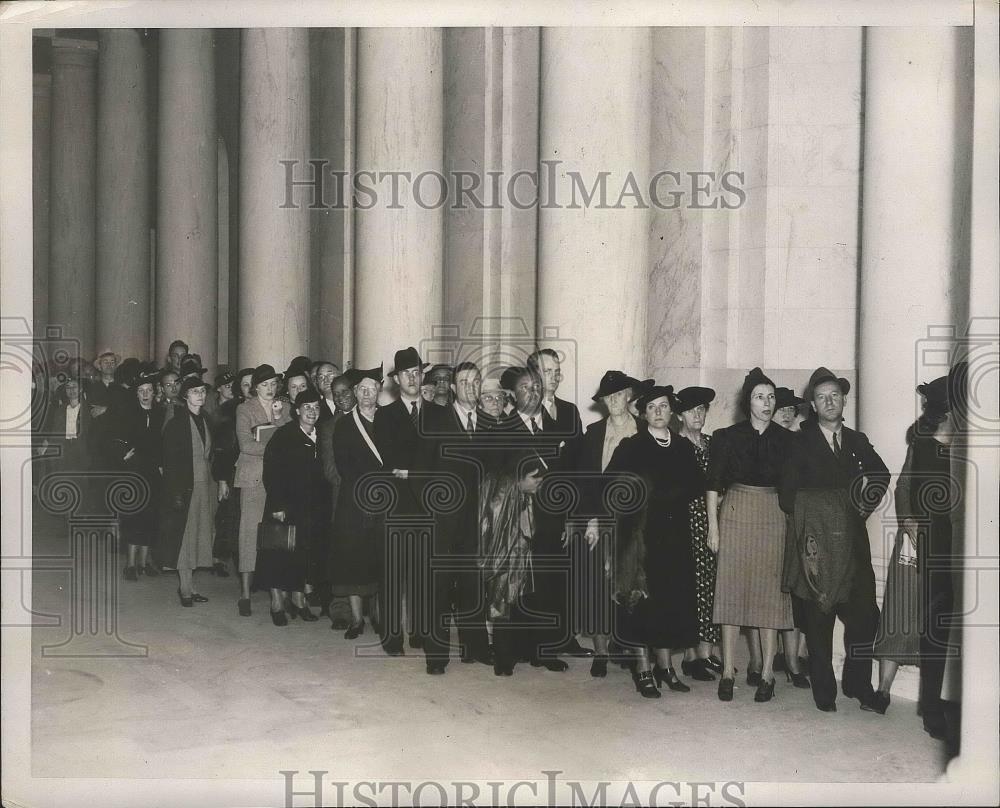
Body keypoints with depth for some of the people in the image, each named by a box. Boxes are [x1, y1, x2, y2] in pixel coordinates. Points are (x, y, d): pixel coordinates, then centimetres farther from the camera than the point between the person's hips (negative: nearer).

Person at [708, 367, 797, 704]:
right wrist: (713, 526, -3)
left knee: (771, 591, 0)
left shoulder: (786, 439, 5)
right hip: (735, 515, -1)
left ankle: (766, 673, 5)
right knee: (731, 589, -1)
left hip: (774, 517, 1)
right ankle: (728, 672, 4)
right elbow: (713, 484, 3)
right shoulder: (727, 437, 2)